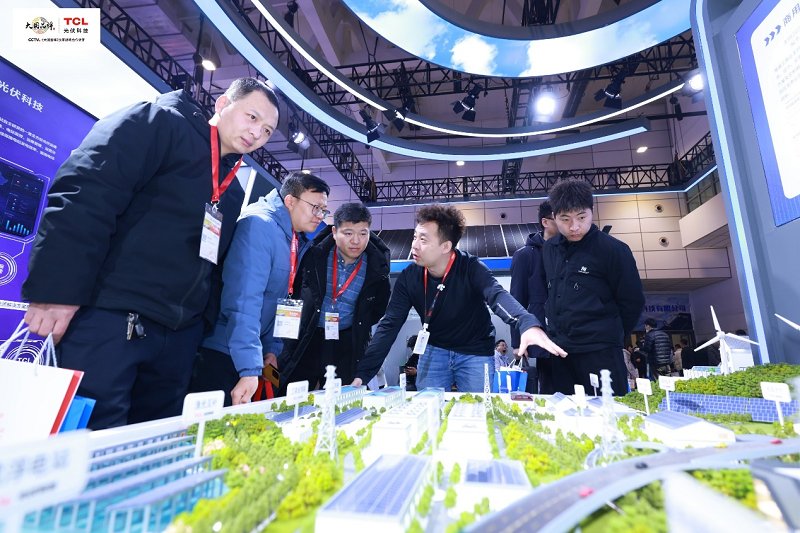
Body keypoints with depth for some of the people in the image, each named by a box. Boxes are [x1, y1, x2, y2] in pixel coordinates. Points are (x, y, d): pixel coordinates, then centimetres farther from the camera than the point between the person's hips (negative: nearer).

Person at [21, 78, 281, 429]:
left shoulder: (233, 189, 20)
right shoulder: (160, 122, -2)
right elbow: (83, 195, -14)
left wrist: (206, 324, 14)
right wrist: (57, 290, -21)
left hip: (179, 336, 8)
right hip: (110, 319, -7)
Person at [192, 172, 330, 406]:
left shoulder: (300, 242, 7)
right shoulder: (259, 225, -19)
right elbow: (244, 301, -28)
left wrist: (273, 348, 3)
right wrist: (249, 369, -31)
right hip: (219, 351, -8)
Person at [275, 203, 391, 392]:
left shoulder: (376, 268, -7)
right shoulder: (313, 254, -8)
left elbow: (378, 311, 9)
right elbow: (291, 291, 7)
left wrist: (359, 329, 2)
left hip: (347, 347, 0)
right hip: (304, 341, 0)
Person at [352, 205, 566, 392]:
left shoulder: (471, 268, -21)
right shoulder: (409, 277, -13)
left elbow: (497, 296, -39)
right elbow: (389, 325, -14)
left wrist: (529, 324, -62)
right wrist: (363, 374, -22)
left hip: (475, 353, -2)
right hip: (434, 351, 2)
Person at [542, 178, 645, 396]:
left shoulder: (613, 249, -9)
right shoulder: (549, 249, 7)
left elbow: (632, 302, -2)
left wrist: (610, 336, 7)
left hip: (600, 352, -5)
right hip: (560, 353, 5)